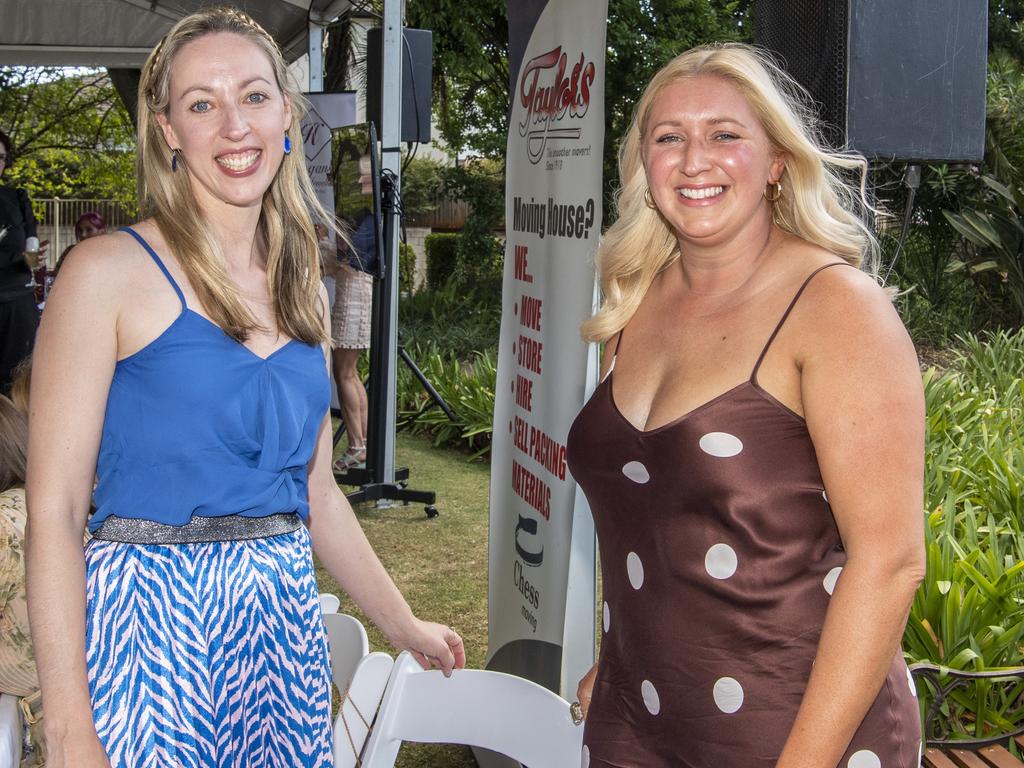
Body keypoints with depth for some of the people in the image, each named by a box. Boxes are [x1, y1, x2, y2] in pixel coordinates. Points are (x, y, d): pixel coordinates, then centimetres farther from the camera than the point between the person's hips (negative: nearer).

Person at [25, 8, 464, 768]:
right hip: (149, 620, -5)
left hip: (286, 620, 5)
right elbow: (54, 512, -12)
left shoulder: (303, 291, 10)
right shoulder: (111, 271, -8)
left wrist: (405, 626, 21)